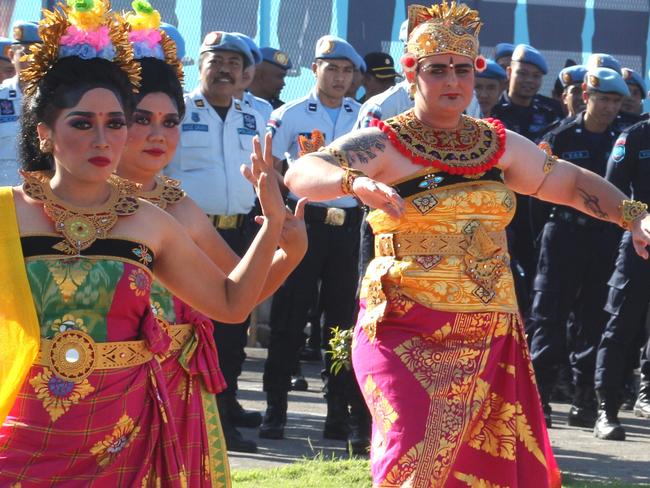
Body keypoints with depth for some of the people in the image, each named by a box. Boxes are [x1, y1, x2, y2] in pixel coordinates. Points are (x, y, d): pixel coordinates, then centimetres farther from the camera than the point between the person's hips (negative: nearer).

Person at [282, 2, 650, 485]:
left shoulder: (500, 144, 13)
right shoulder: (383, 144, -3)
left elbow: (573, 183, 20)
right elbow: (301, 173, -16)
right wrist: (356, 182, -36)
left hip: (490, 335, 5)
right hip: (406, 332, -5)